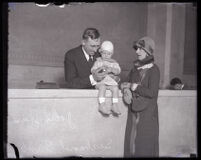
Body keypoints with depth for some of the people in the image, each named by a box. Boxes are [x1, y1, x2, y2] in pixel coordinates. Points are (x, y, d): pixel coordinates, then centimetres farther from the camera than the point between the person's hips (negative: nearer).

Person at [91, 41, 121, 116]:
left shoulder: (114, 62, 14)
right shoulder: (98, 61, 10)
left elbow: (118, 71, -1)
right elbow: (92, 71, -2)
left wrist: (111, 69, -21)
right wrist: (100, 69, -21)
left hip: (112, 82, 2)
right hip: (100, 81, -2)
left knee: (115, 87, -26)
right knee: (102, 87, -32)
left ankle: (115, 105, -21)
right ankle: (102, 105, -34)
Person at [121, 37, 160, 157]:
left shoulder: (154, 70, -11)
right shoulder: (136, 67, 9)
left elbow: (152, 93, -19)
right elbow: (127, 83, 14)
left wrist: (135, 87, -11)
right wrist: (126, 89, -8)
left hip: (147, 112, -6)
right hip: (134, 111, 6)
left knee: (145, 143, 1)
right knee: (131, 139, 10)